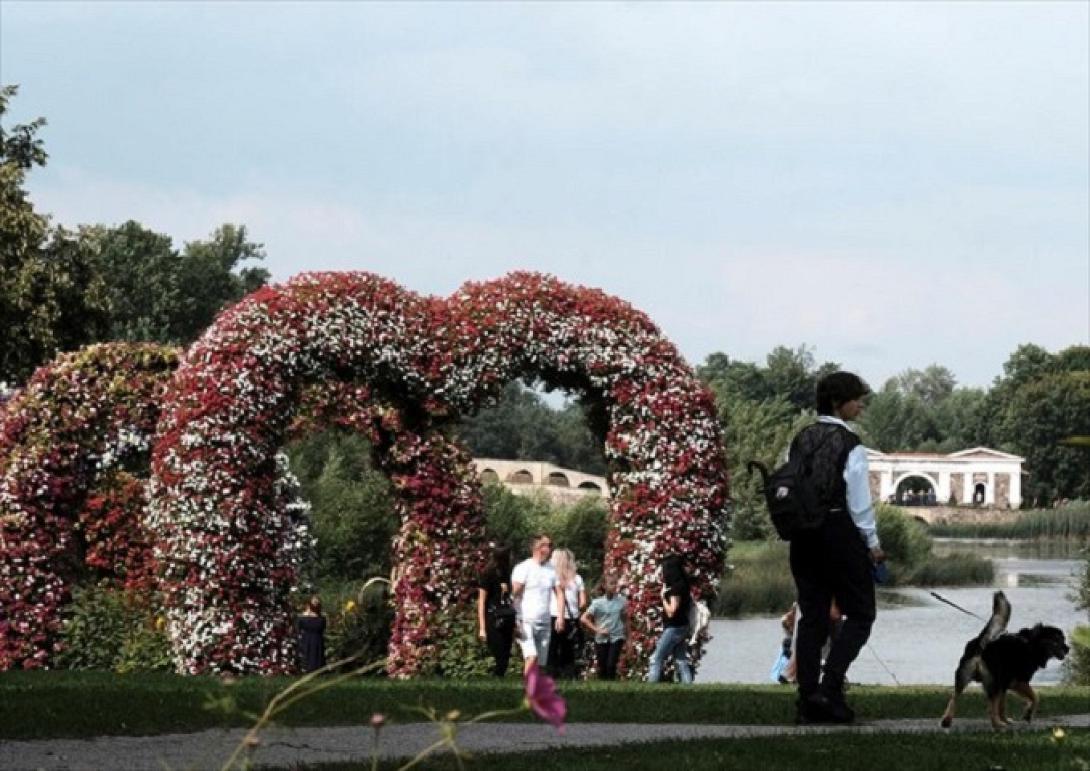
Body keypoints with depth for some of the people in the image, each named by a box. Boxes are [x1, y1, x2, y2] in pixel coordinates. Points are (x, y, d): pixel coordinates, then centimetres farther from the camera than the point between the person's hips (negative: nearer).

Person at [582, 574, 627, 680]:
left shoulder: (622, 601, 0)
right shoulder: (598, 602, -4)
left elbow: (625, 620, 9)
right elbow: (584, 619, -3)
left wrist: (627, 638, 10)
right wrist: (597, 630, -9)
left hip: (617, 638, 0)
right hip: (601, 639, 0)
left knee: (611, 665, -14)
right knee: (602, 667, 4)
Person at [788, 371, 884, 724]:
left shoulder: (800, 440, 8)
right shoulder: (849, 445, -10)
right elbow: (859, 500, -10)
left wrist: (798, 527, 17)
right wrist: (872, 544, 0)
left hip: (803, 533, 6)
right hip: (840, 532, -6)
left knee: (812, 616, 10)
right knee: (859, 614, 3)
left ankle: (808, 700, 7)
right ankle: (830, 688, -11)